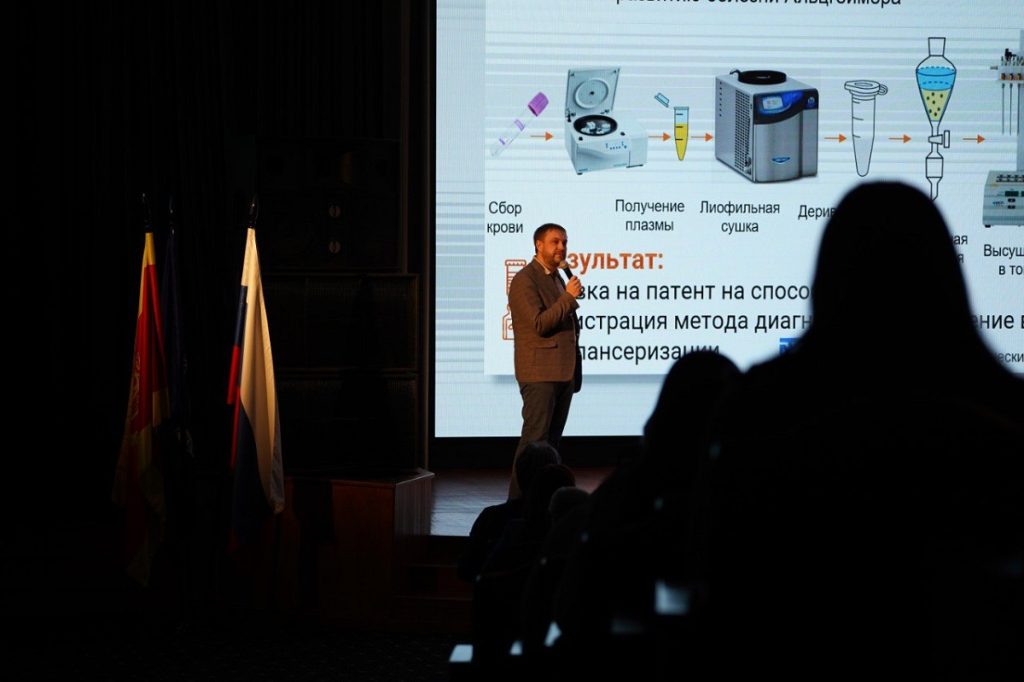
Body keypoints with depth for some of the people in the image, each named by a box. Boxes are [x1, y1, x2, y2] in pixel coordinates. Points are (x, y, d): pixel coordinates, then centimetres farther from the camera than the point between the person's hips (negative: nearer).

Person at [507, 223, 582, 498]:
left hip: (564, 372, 9)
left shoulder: (556, 278, 18)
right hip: (540, 372, -9)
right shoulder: (525, 280, -9)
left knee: (552, 439, 8)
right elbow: (540, 324, -19)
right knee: (535, 439, -11)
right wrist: (568, 297, -19)